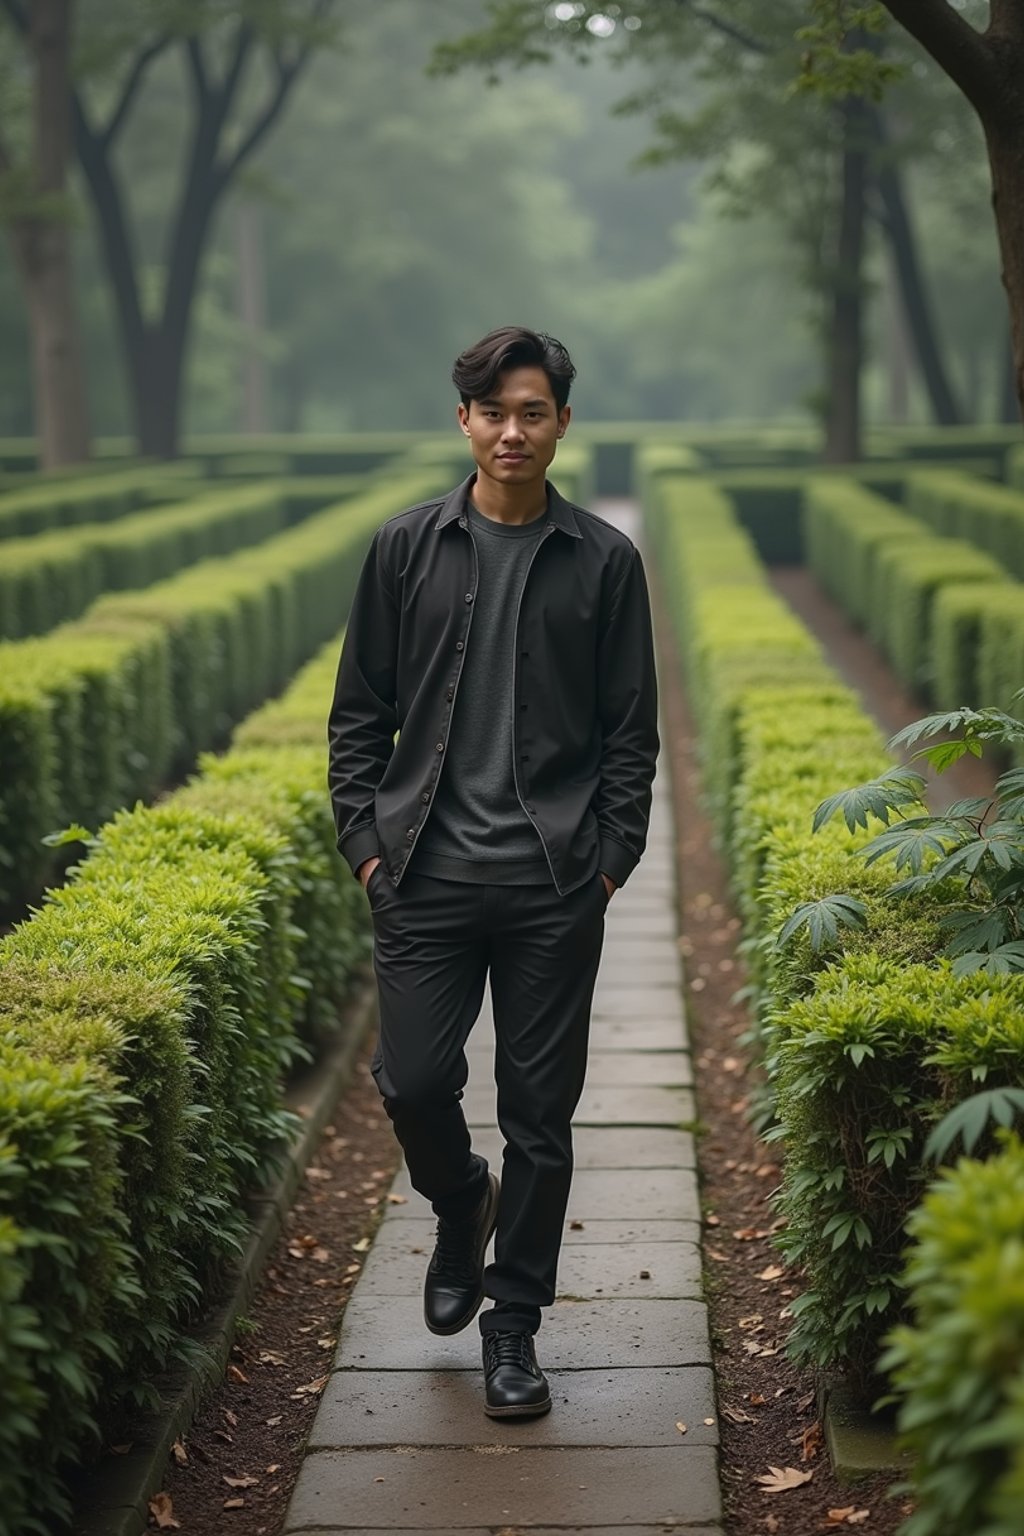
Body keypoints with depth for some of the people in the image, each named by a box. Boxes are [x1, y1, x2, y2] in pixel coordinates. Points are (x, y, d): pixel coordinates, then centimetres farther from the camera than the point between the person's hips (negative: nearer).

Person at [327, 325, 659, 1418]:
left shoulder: (603, 562, 4)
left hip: (553, 887, 0)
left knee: (539, 1113, 4)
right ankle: (461, 1204, 33)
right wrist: (364, 841, 1)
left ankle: (513, 1328, 19)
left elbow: (632, 730, 6)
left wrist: (609, 860, -2)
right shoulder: (406, 549, 5)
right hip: (428, 876, 1)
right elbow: (359, 712, 9)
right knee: (413, 1081, -2)